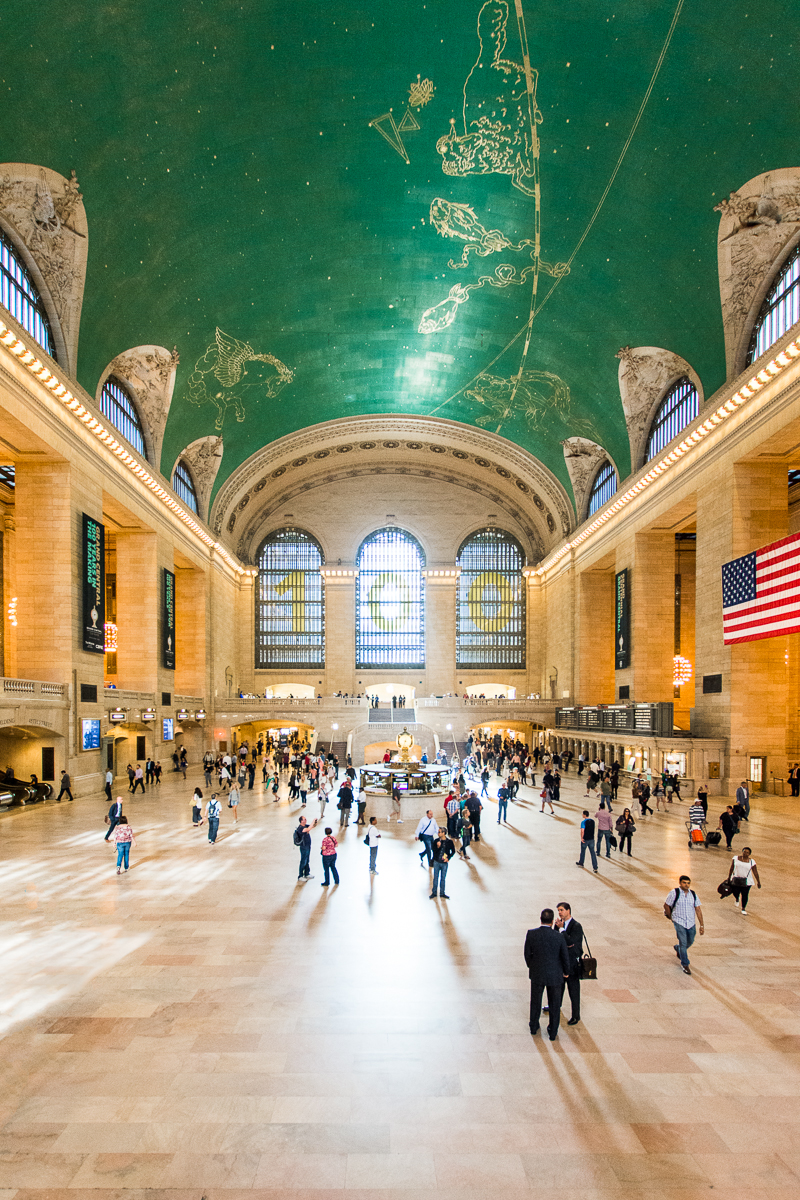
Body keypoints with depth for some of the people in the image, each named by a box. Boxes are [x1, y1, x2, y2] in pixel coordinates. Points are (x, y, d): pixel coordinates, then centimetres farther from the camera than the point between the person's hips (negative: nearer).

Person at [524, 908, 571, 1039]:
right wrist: (566, 972, 10)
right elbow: (565, 957, -9)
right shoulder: (559, 937, -20)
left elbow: (527, 954, -6)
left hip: (537, 973, 1)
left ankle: (534, 1026, 42)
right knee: (554, 1004, 17)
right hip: (555, 974, -1)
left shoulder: (531, 934, -17)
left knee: (535, 1001, 23)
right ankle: (553, 1032, 30)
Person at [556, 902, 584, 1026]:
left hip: (572, 962, -6)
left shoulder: (576, 926, -17)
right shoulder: (559, 924, 2)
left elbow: (570, 941, -27)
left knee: (573, 989, 4)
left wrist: (561, 928, -26)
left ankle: (575, 1016, 17)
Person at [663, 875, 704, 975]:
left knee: (690, 942, 17)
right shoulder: (675, 893, -10)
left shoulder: (693, 894, 1)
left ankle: (678, 948, 48)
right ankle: (685, 965, 9)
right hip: (679, 922, -4)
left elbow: (698, 909, 2)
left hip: (691, 923, 4)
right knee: (683, 943, -7)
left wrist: (702, 925, 1)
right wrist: (670, 917, 5)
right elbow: (666, 905, -1)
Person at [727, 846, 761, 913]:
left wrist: (758, 882, -2)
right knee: (735, 893, 5)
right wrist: (729, 878, 9)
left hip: (746, 881, -1)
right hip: (736, 880, 1)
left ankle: (743, 909, 19)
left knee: (745, 895, -2)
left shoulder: (751, 861, -2)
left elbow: (755, 872, 0)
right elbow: (731, 868, 6)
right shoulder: (735, 858, 0)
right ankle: (737, 899, 42)